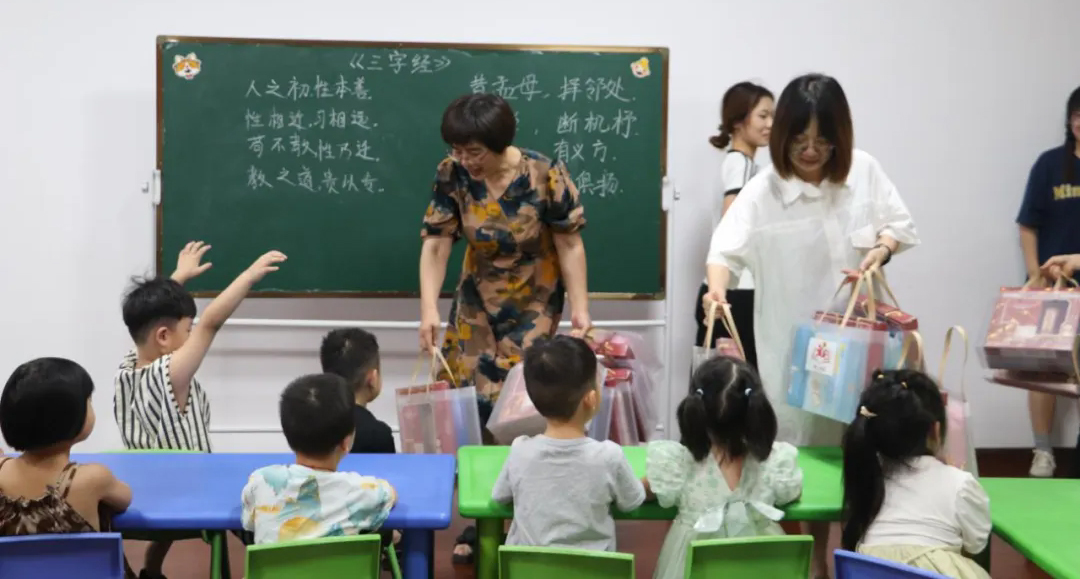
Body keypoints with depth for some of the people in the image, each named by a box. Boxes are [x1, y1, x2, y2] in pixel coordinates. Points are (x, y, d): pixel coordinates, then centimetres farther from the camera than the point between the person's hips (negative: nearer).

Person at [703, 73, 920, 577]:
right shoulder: (763, 190, -14)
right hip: (795, 341, -2)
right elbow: (728, 246, -22)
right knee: (803, 441, 7)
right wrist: (717, 286, -41)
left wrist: (882, 247, -13)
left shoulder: (865, 171, -3)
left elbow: (902, 224, 8)